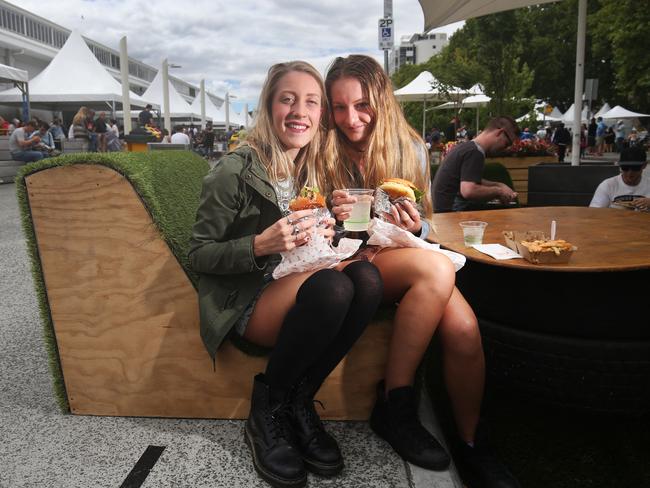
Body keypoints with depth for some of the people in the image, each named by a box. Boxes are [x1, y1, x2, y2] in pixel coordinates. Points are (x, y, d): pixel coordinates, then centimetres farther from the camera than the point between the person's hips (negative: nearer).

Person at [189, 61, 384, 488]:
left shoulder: (315, 168, 9)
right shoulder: (236, 170, -11)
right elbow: (200, 254, -7)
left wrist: (324, 235, -5)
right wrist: (261, 245, -24)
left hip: (300, 298, 6)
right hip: (243, 302, -5)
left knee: (367, 278, -26)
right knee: (331, 286, -35)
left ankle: (298, 403, -10)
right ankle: (268, 410, -11)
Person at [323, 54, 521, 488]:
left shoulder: (411, 149, 5)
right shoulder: (324, 154, -3)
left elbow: (423, 228, 10)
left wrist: (414, 227, -13)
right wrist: (331, 218, -20)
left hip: (402, 257, 3)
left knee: (464, 329, -26)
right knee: (436, 268, -32)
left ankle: (472, 444, -1)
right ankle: (396, 405, -18)